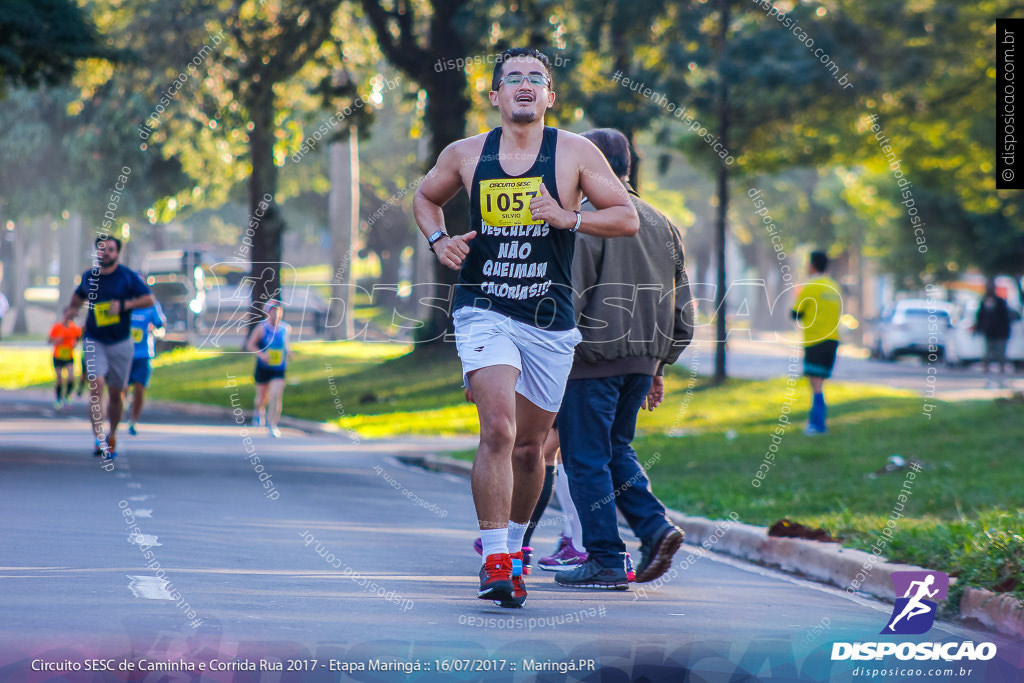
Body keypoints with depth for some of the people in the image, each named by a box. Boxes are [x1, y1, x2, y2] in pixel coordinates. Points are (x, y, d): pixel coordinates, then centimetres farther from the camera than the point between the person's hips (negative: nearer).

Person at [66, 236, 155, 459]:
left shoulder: (128, 276, -1)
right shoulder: (88, 277, 7)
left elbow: (149, 299, -5)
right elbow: (79, 295, 28)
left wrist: (124, 305, -18)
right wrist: (73, 309, 7)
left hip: (121, 343, -1)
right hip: (94, 342, 1)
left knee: (116, 393, 5)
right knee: (96, 386, -19)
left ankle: (112, 436, 26)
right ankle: (99, 438, -25)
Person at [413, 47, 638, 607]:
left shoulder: (575, 153, 0)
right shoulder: (465, 155, 4)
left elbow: (627, 218, -1)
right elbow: (425, 197, 22)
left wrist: (569, 219, -16)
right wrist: (438, 241, 2)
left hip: (549, 321, 1)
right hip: (484, 312, -1)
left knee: (529, 444, 13)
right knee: (498, 430, -21)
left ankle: (512, 544, 37)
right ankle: (495, 561, -21)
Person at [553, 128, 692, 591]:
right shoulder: (660, 223, 13)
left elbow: (567, 296, -16)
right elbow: (682, 306, 16)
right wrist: (659, 367, 21)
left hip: (593, 358, -7)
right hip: (642, 359, 7)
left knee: (587, 458, 0)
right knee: (616, 449, 19)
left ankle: (606, 561, 0)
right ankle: (655, 527, 1)